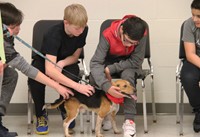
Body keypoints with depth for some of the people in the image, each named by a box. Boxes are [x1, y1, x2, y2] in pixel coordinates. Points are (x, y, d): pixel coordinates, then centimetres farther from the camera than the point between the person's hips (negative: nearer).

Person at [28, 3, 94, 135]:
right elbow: (49, 70, -45)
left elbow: (75, 56, -5)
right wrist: (77, 86, -53)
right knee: (35, 80, -36)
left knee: (71, 77, -33)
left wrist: (61, 63, -29)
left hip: (66, 62, 3)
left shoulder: (83, 30, -20)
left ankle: (65, 109, 0)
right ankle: (41, 115, -6)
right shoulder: (53, 35, -35)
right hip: (45, 62, -3)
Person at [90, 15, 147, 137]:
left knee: (128, 75, -35)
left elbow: (136, 61, -23)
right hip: (109, 61, 0)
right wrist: (107, 86, -50)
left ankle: (130, 120, -29)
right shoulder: (108, 35, -31)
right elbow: (95, 62, -35)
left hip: (129, 63, 0)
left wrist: (111, 69, -31)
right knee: (94, 77, -29)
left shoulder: (141, 35, -29)